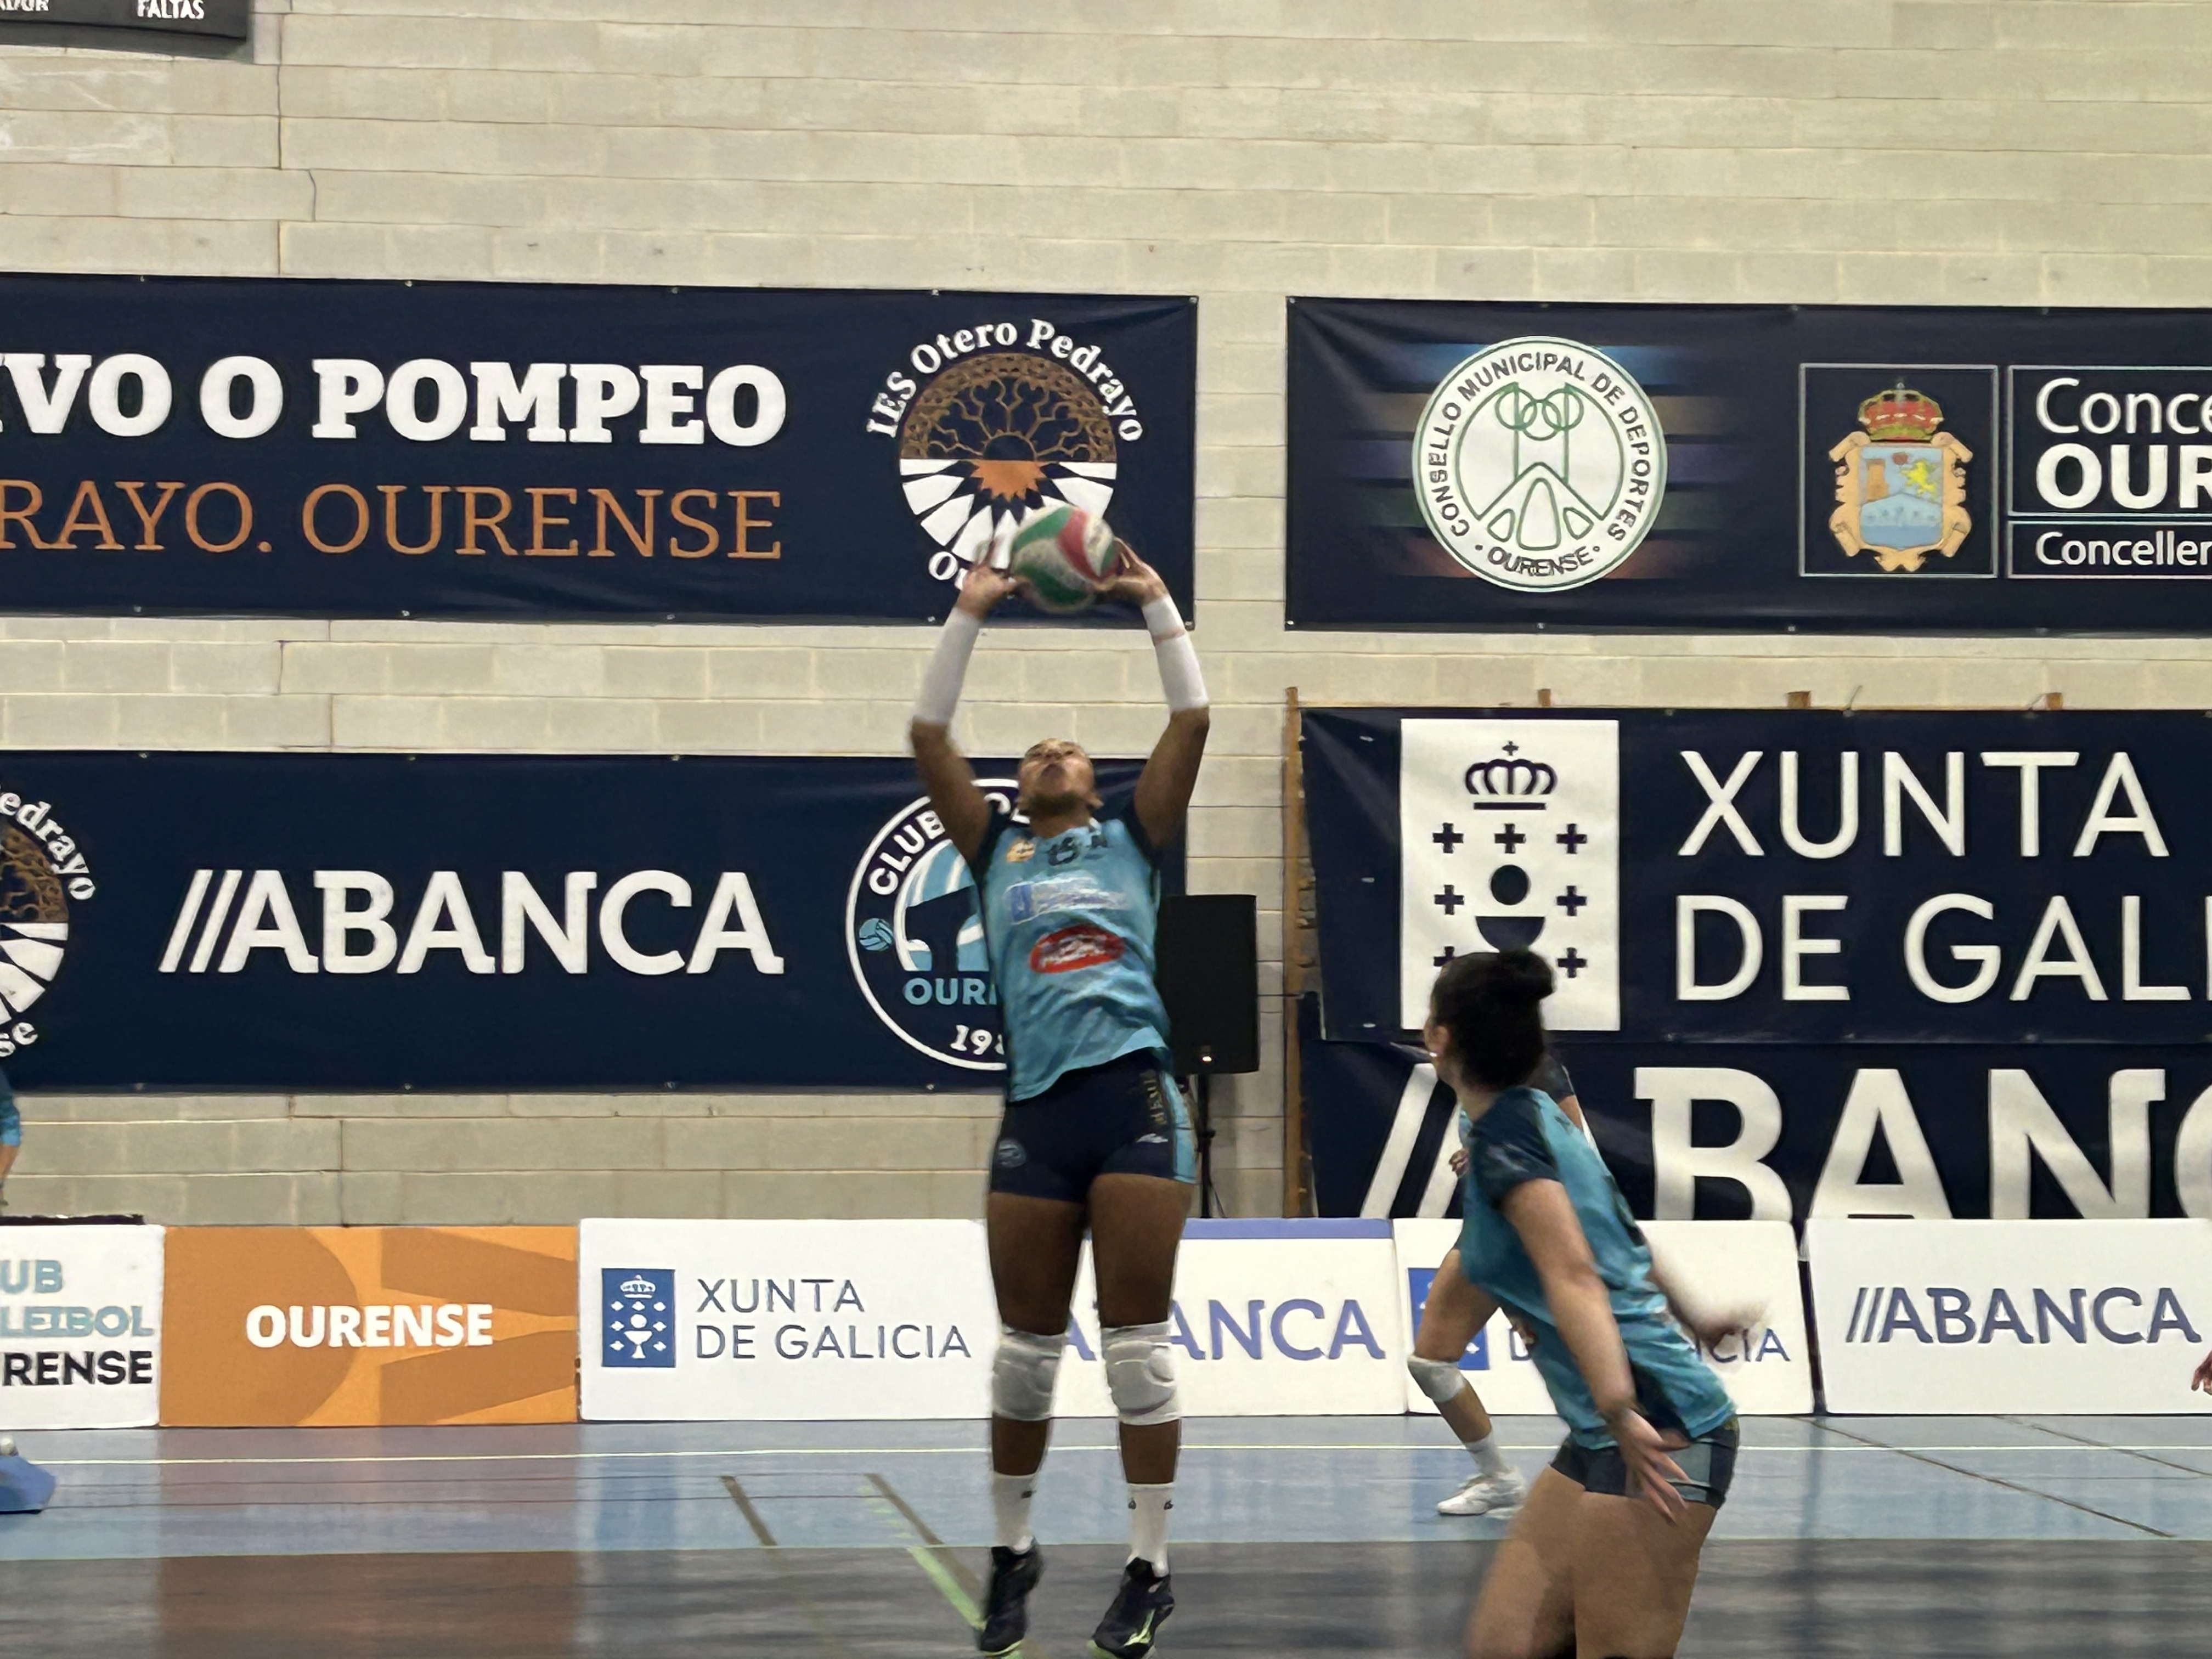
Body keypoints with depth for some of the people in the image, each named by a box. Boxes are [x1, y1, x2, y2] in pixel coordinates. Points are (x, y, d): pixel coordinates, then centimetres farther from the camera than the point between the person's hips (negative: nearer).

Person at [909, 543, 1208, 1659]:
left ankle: (1149, 1570, 1)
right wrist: (970, 616, 9)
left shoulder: (1131, 842, 15)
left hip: (1135, 1101, -2)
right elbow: (928, 737, 11)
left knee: (1135, 1343, -3)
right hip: (1037, 1112, 2)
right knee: (1025, 1347, 7)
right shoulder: (997, 854, 17)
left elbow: (1191, 721, 8)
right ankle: (1011, 1554, 21)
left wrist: (1156, 606, 7)